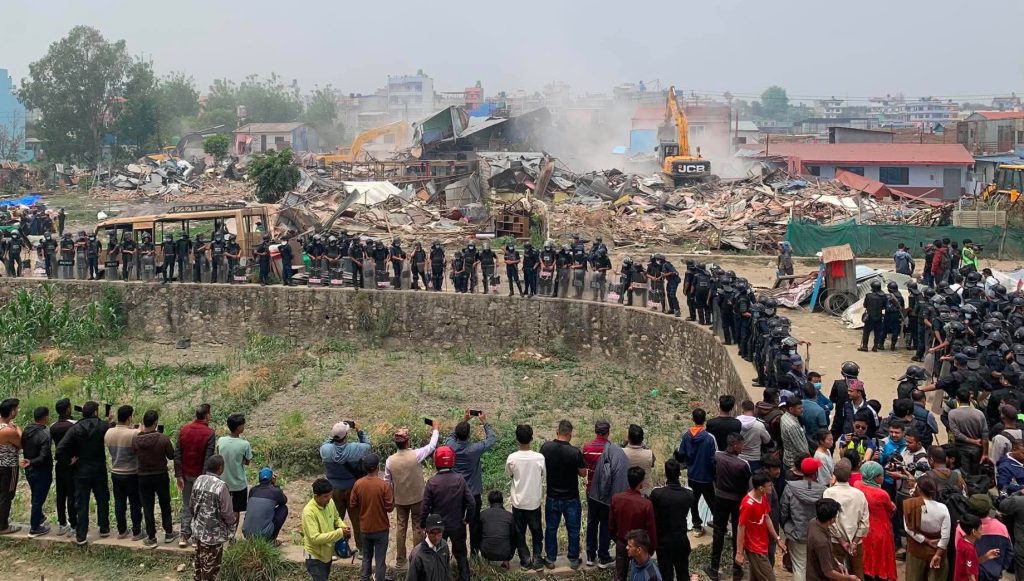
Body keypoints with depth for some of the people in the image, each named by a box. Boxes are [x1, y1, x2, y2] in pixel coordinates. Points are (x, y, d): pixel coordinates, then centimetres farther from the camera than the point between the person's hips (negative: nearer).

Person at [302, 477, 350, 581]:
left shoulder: (330, 502, -7)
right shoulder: (309, 512, -29)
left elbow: (336, 518, 13)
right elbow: (315, 538, -32)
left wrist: (343, 527, -10)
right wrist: (340, 533, -31)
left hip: (327, 553, 7)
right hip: (315, 557, -7)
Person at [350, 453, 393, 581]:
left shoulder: (358, 484, -9)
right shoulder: (383, 485, -19)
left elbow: (352, 506, -1)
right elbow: (390, 507, -14)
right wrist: (386, 501, 4)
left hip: (365, 527, 3)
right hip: (381, 528, -3)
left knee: (366, 557, 18)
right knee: (380, 559, 8)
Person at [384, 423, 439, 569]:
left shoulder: (390, 460, -13)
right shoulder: (416, 455, -22)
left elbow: (387, 482, -1)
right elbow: (432, 446, -6)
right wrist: (435, 430, 11)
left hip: (400, 499, 2)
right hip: (417, 498, -2)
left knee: (400, 527, 14)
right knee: (417, 527, 10)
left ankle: (400, 560, 21)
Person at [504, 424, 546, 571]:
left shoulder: (512, 458, -15)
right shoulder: (539, 457, -16)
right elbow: (544, 476, 0)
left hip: (518, 502, 0)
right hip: (534, 502, 0)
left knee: (520, 533, 15)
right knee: (536, 533, 16)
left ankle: (525, 561, 17)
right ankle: (537, 560, 15)